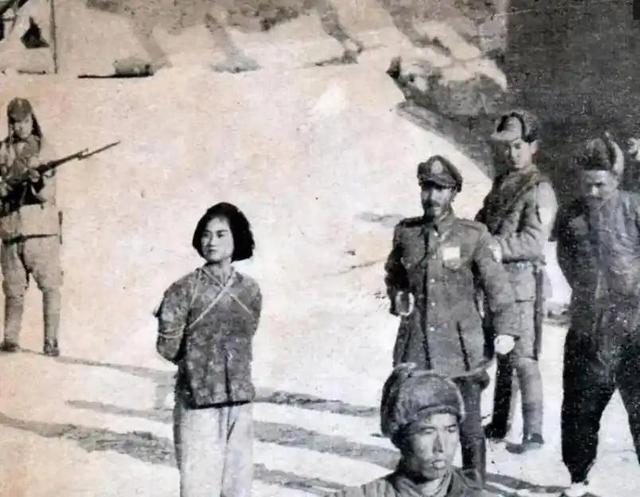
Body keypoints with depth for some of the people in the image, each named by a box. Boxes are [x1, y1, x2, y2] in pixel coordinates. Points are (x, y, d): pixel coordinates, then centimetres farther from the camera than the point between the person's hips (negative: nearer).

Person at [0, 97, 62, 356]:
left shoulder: (44, 150, 2)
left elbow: (48, 194, -6)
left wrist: (37, 181, -26)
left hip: (42, 229, -2)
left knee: (50, 287, -6)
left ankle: (51, 341, -1)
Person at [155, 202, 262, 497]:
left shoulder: (250, 291, 3)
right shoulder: (185, 290, -9)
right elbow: (168, 348, -5)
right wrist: (198, 365, 7)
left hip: (239, 401, 4)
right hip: (197, 403, -4)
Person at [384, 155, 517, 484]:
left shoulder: (473, 236, -4)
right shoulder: (405, 233, 6)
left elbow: (496, 284, -3)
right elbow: (393, 274, 23)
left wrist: (505, 329, -12)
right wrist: (398, 297, 4)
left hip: (461, 348, -3)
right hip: (416, 344, 3)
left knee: (469, 427, 0)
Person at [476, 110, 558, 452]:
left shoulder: (539, 189, -11)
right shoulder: (502, 183, 14)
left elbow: (534, 241, -20)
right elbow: (483, 222, 19)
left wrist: (492, 245, -23)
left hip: (522, 278, -8)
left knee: (522, 357, -8)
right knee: (501, 355, 17)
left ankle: (533, 433, -1)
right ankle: (499, 425, 29)